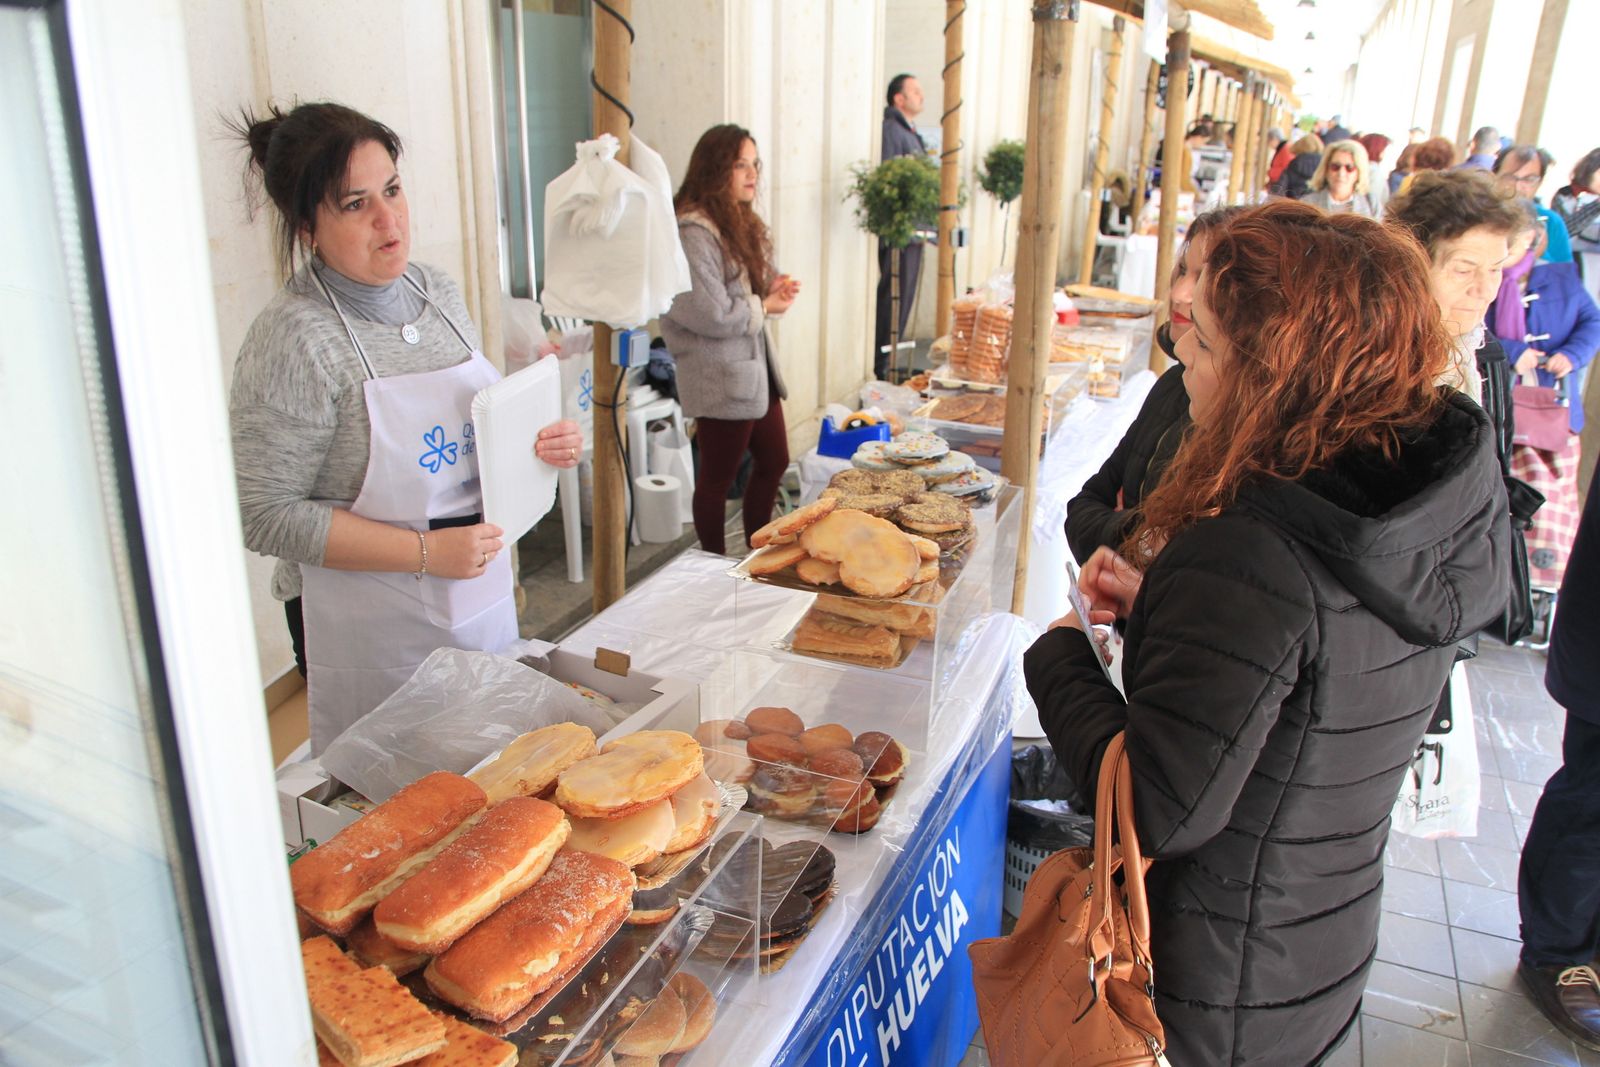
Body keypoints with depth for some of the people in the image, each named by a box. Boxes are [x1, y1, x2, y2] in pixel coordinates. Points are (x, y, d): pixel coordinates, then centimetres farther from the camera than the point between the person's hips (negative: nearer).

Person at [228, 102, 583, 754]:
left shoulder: (436, 289, 3)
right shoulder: (294, 338, -18)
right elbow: (266, 515, -19)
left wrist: (539, 442, -5)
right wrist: (426, 553, -21)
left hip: (482, 598, 7)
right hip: (372, 629, -6)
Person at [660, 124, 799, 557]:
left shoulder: (741, 222, 10)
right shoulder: (694, 233, -21)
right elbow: (711, 314, -26)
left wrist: (773, 285, 1)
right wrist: (764, 307, -11)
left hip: (756, 366, 10)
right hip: (720, 375, -10)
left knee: (773, 463, 18)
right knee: (717, 478, 6)